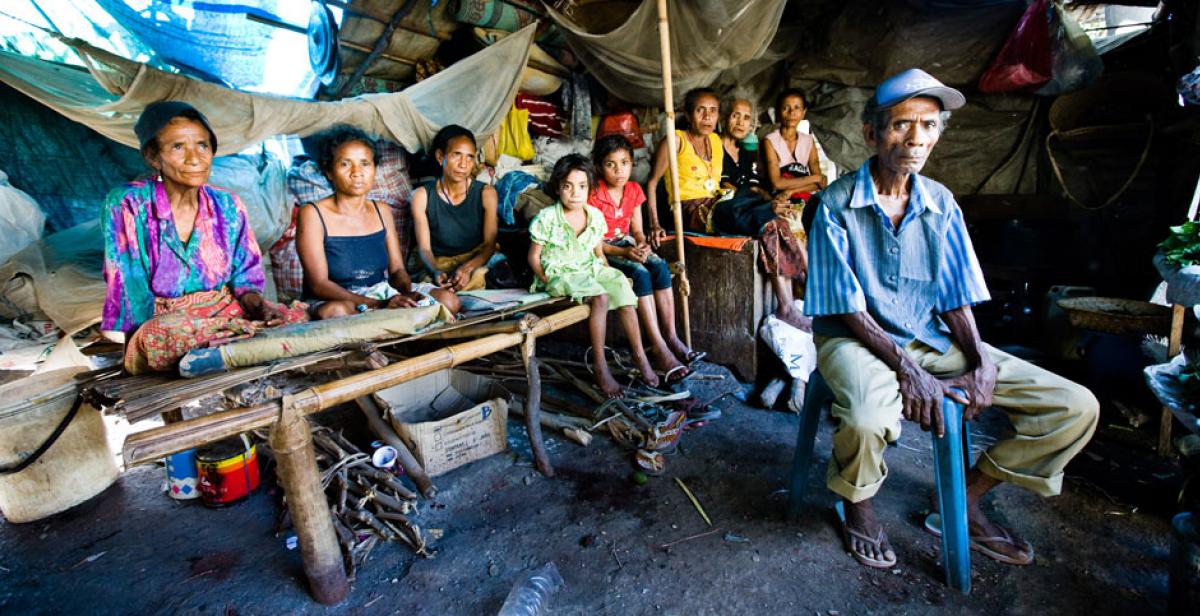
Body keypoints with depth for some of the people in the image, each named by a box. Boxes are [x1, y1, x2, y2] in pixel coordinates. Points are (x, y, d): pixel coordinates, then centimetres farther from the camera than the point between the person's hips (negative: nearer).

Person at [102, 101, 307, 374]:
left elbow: (243, 278, 7)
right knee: (159, 335, -38)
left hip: (224, 312, 4)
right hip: (159, 322, -3)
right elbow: (130, 289, -13)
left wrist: (261, 306, -16)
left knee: (297, 315, -20)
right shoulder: (126, 205, -9)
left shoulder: (228, 206, 2)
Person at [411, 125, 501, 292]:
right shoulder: (422, 196, -5)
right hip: (440, 262, -1)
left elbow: (490, 243, -9)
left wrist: (468, 268, -29)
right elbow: (424, 248, -7)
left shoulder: (486, 193, -5)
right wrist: (436, 271, -31)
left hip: (477, 258, 2)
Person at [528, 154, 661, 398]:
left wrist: (609, 275, 1)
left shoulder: (596, 216, 5)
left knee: (622, 286, -18)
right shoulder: (546, 218, -9)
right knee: (600, 298, -31)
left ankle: (639, 355, -4)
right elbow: (534, 257, -4)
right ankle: (599, 364, -21)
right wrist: (548, 282, -14)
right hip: (561, 274, -5)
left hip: (591, 269, 6)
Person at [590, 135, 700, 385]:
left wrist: (642, 245, -15)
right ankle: (659, 347, -29)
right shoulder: (594, 195, -14)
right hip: (601, 251, -6)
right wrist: (624, 252, -25)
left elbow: (637, 230, 9)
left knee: (660, 266, -23)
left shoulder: (634, 190, 5)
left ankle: (671, 336, -20)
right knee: (640, 273, -31)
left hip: (627, 244, 6)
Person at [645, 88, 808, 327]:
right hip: (693, 212, -6)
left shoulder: (716, 141, 18)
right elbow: (652, 182, -3)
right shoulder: (676, 140, -2)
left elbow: (717, 184, 18)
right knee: (770, 222, -26)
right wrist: (654, 225, -14)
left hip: (718, 204, 6)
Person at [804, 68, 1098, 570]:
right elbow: (848, 308, -14)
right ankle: (857, 504, -1)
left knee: (1076, 407, -3)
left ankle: (966, 500, 15)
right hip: (857, 340, -5)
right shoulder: (837, 204, -10)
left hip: (932, 340, 6)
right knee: (868, 420, -39)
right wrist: (906, 369, -21)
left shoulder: (941, 203, 7)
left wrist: (981, 362, -8)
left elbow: (955, 296, 7)